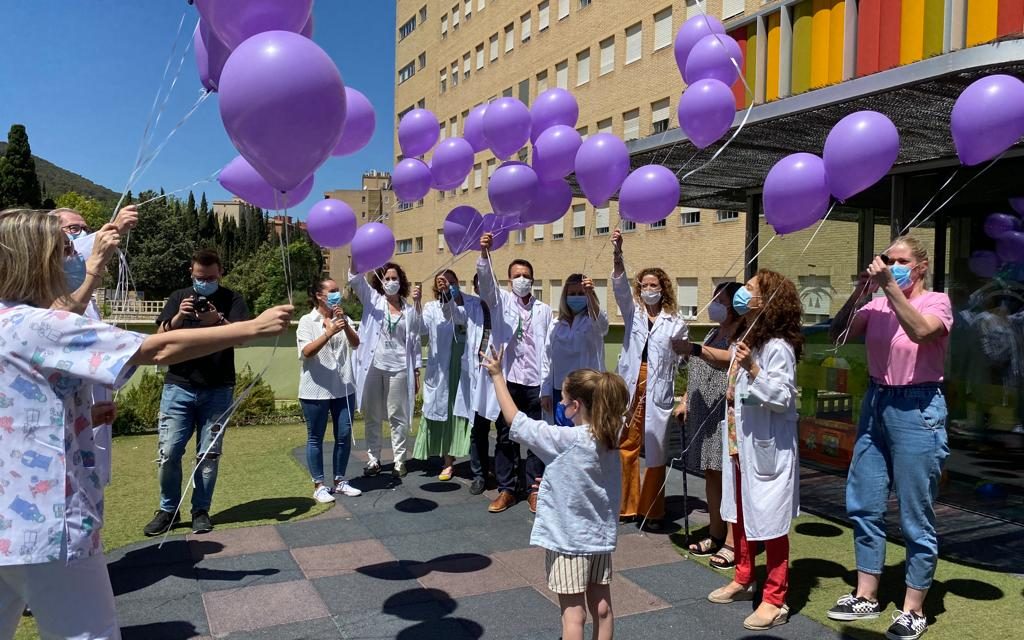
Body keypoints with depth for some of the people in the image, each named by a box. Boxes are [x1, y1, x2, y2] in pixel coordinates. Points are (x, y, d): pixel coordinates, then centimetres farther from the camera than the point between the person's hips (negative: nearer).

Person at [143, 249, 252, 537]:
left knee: (209, 454, 3)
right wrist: (178, 317, -15)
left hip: (218, 390, -1)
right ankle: (168, 510, 15)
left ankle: (201, 510, 16)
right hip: (178, 386, 1)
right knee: (168, 451, -2)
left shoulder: (232, 300, 4)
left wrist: (219, 321, -27)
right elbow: (161, 338, 3)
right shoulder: (178, 297, 10)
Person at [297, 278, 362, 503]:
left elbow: (355, 343, -6)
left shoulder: (343, 319, 8)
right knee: (315, 438, 5)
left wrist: (345, 326, -24)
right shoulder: (307, 321, -3)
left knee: (344, 435, 7)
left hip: (343, 388, 4)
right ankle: (319, 485, 14)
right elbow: (307, 352, -16)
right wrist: (328, 333, -28)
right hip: (316, 389, -4)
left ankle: (339, 481, 21)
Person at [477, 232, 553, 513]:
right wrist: (484, 254, -32)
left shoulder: (544, 310, 9)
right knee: (505, 437, 5)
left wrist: (546, 388, 1)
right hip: (506, 380, 0)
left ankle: (534, 489, 16)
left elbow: (547, 350, 6)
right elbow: (487, 282, -13)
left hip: (534, 383, 0)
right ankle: (507, 489, 15)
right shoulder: (502, 301, 8)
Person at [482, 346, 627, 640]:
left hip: (568, 541, -6)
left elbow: (514, 419, -16)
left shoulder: (565, 439, -22)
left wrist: (497, 375, -8)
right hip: (601, 538, 6)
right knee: (602, 609, 15)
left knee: (573, 614, 3)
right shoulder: (609, 441, -2)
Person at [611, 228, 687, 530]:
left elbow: (683, 360, 8)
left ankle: (651, 510, 16)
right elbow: (620, 287, -7)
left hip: (658, 391, -2)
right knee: (626, 448, 6)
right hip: (630, 388, 2)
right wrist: (617, 255, -22)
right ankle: (627, 506, 19)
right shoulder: (633, 313, 9)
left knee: (655, 451, 3)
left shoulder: (676, 324, 5)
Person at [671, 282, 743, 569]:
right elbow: (697, 372, 24)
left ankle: (732, 543, -2)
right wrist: (685, 402, 18)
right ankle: (716, 534, 21)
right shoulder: (714, 332, 20)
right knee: (711, 474, 12)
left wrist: (694, 349, -32)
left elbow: (732, 359, -26)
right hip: (704, 416, 9)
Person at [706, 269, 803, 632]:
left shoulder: (778, 347, -18)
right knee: (740, 515, 19)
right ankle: (744, 580, 36)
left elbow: (782, 398, -22)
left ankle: (775, 600, 14)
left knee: (769, 522, 1)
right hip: (740, 445, 9)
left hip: (767, 449, -9)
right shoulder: (745, 340, 8)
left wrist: (752, 369, -31)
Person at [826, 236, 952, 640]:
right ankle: (866, 596, 26)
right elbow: (838, 334, -2)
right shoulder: (878, 305, 6)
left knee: (915, 516, 3)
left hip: (917, 410, -6)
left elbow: (921, 332, -28)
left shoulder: (936, 302, -7)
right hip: (875, 405, 6)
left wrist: (891, 287, -29)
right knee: (863, 505, 11)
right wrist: (860, 293, -12)